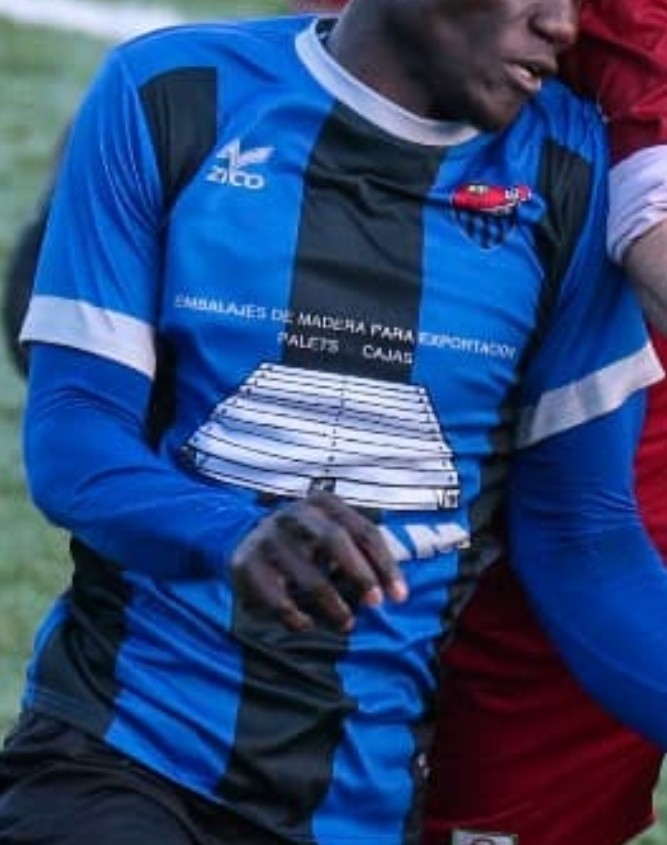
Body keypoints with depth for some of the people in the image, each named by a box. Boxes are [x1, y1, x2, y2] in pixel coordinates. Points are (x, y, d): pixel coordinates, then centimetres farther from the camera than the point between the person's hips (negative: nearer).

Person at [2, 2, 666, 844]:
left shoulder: (567, 166, 2)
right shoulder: (171, 96, -3)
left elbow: (582, 530, 5)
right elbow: (69, 433, -9)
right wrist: (234, 537, -28)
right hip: (114, 745, -2)